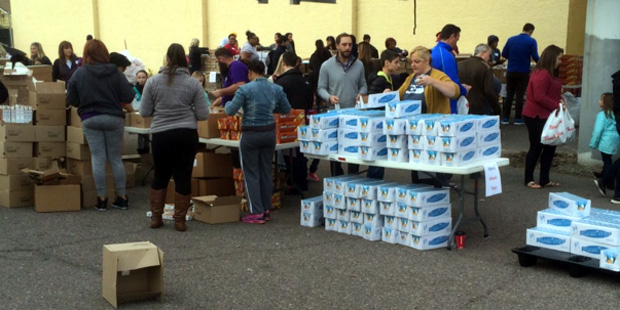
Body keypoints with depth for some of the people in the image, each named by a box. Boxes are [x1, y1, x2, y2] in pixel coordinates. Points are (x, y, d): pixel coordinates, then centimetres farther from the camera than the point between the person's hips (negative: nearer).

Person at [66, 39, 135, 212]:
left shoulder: (79, 73, -4)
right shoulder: (115, 73, -6)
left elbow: (71, 100, -2)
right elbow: (129, 97, -9)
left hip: (90, 119, 0)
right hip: (113, 118, 0)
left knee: (98, 159, 4)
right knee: (116, 158, 9)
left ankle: (101, 199, 5)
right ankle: (122, 198, 12)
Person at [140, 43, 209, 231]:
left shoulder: (153, 82, -1)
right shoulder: (193, 84, -3)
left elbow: (144, 112, 1)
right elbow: (203, 115, -2)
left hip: (161, 135, 1)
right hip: (187, 135, -1)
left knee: (160, 177, 16)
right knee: (183, 177, 6)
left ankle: (156, 217, 21)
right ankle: (180, 220, 11)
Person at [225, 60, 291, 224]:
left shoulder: (245, 89, -15)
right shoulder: (277, 89, 0)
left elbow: (230, 111, -13)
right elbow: (286, 109, 9)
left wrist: (227, 103, 9)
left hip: (250, 135, -4)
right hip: (269, 133, 5)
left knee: (251, 174, 4)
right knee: (266, 172, 14)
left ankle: (257, 213, 2)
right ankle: (266, 210, 19)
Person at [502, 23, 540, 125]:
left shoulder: (511, 39, 3)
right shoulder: (531, 41, -7)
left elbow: (504, 54, 4)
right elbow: (535, 57, -11)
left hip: (511, 71, 3)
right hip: (523, 72, -3)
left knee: (509, 94, 8)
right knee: (519, 95, 4)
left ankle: (505, 117, 7)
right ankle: (518, 118, 7)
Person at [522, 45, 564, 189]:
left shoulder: (550, 74, 14)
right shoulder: (542, 74, -20)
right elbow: (539, 97, -25)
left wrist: (560, 101, 1)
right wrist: (556, 105, -19)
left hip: (545, 116, 10)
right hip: (536, 117, -10)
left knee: (550, 146, 11)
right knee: (536, 147, 0)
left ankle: (544, 179, 19)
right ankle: (528, 179, 14)